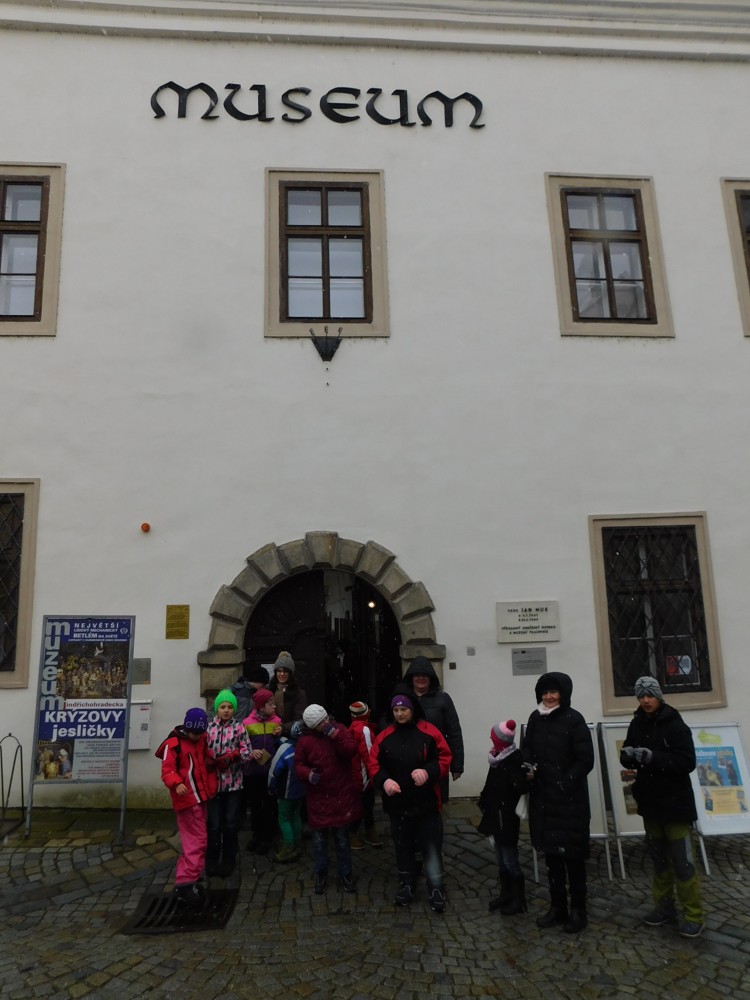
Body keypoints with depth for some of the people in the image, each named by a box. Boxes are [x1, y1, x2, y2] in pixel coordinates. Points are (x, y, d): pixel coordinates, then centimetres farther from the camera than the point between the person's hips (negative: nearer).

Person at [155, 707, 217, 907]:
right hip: (187, 799, -8)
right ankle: (186, 884, -6)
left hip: (201, 798, 8)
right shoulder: (173, 744, -14)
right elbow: (167, 770, -20)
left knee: (192, 841, 16)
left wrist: (212, 787, 10)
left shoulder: (202, 740, 11)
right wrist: (176, 784, -38)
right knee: (197, 841, -10)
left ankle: (186, 879, 28)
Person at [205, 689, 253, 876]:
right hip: (213, 782, 0)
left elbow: (248, 753, -6)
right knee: (213, 824, 7)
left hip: (233, 783, 0)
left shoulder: (239, 727, -1)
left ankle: (228, 860, 25)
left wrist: (232, 756, -19)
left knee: (231, 824, 10)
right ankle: (212, 860, 24)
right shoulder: (209, 727, 0)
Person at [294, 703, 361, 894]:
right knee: (319, 840, 12)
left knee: (342, 839, 12)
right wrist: (308, 774, -20)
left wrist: (335, 734, -24)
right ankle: (321, 874, 32)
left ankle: (346, 874, 28)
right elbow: (298, 764, 1)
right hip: (318, 797, 0)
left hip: (341, 795, 0)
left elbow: (351, 751, -16)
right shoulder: (305, 740, -6)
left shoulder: (340, 729, -4)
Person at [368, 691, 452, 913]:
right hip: (397, 803, 3)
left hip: (426, 803, -3)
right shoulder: (384, 736, 0)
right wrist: (384, 780, -18)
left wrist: (428, 772, -25)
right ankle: (406, 887, 34)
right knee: (403, 847, 17)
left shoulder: (429, 732, -9)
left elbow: (445, 759, -8)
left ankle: (437, 891, 21)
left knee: (431, 848, 5)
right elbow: (373, 764, 1)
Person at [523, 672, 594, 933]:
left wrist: (565, 783, -18)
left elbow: (585, 760, -13)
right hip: (542, 798, 5)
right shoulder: (535, 719, 3)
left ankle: (578, 910, 20)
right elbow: (527, 749, 15)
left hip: (570, 799, -5)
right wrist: (528, 768, -4)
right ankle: (557, 907, 27)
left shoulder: (574, 720, -12)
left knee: (572, 854, 5)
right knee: (550, 853, 14)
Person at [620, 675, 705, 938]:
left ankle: (693, 915, 12)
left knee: (682, 862, -1)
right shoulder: (637, 725, 3)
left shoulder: (675, 725, -13)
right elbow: (627, 759, 7)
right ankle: (664, 907, 28)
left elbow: (687, 762, -22)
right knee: (659, 859, 15)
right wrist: (628, 755, -17)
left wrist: (653, 757, -31)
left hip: (675, 804, -5)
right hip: (650, 803, 5)